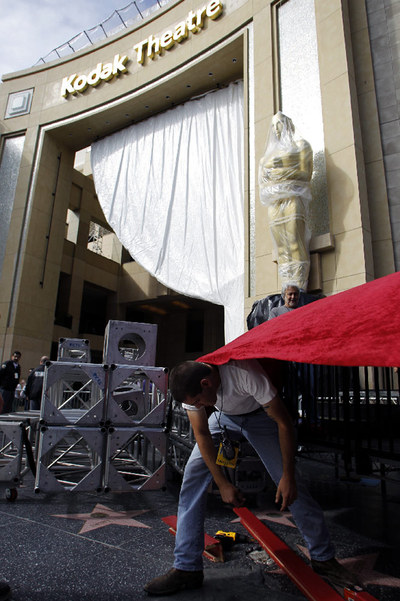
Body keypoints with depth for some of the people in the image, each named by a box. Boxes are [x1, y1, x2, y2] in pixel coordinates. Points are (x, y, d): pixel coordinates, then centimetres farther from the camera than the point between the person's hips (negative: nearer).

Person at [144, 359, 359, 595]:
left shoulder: (246, 373, -41)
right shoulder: (190, 384, -26)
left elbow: (284, 422, -30)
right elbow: (202, 434, -15)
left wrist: (288, 476, -26)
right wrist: (222, 483, -16)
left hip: (259, 417, -3)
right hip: (223, 416, 3)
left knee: (290, 485, -9)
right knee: (193, 474, -11)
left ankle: (324, 557, 15)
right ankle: (187, 568, 0)